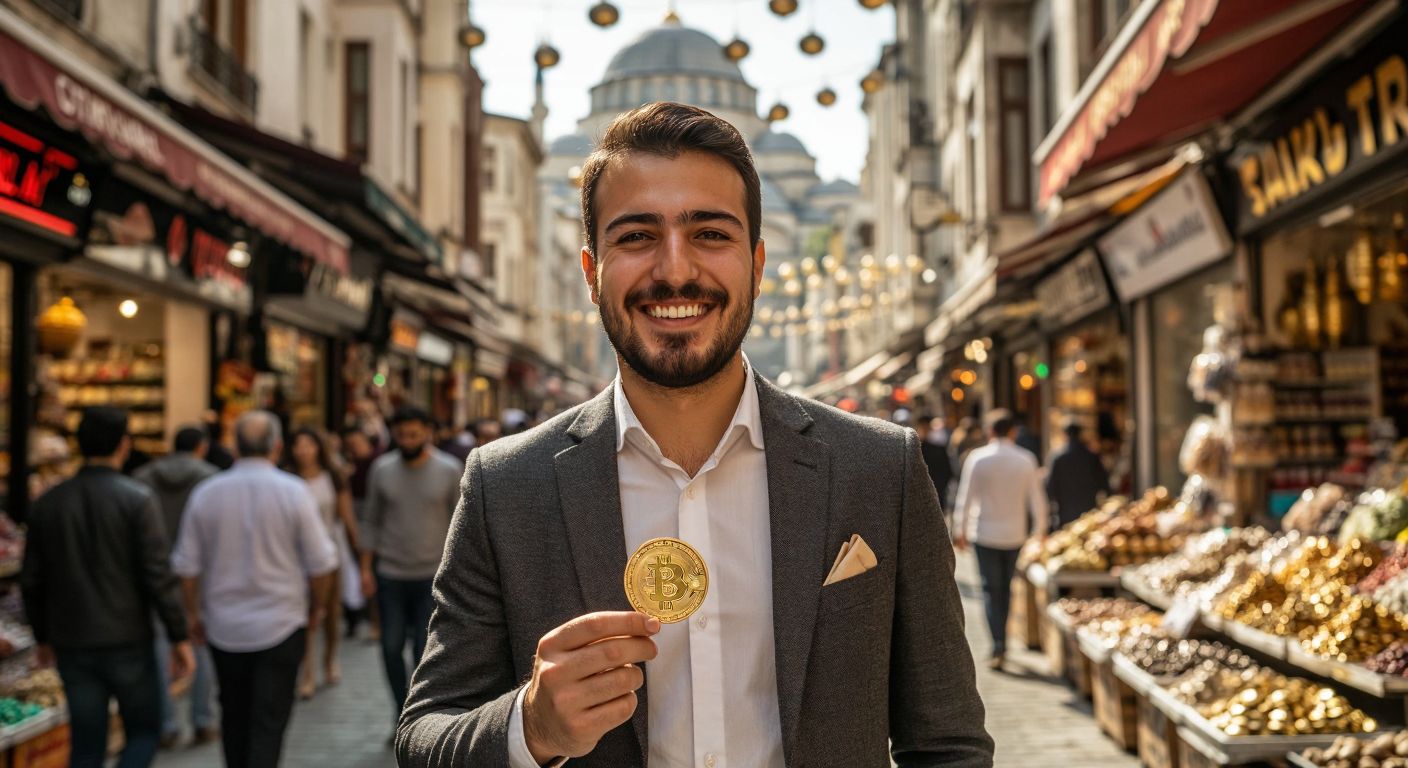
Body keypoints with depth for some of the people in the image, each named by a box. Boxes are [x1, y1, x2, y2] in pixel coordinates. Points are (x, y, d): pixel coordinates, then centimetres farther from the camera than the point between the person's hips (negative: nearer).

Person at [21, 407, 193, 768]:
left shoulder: (48, 503, 3)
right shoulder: (137, 498, -11)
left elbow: (32, 580, 8)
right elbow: (158, 575, -14)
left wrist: (42, 636, 21)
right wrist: (179, 638, -8)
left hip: (72, 644, 4)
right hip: (127, 642, -4)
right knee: (144, 734, 12)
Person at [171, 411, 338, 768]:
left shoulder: (205, 493, -3)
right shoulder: (293, 492, -10)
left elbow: (187, 566, 2)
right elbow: (320, 563, -6)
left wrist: (193, 612, 16)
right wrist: (316, 606, 11)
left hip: (224, 627, 3)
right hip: (280, 624, -3)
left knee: (234, 716, 19)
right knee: (269, 722, 0)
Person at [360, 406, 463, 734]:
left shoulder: (450, 470, -5)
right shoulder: (382, 469, 0)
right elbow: (373, 522, 7)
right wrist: (366, 568, 3)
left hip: (433, 575, -2)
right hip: (390, 575, 2)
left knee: (425, 652, -2)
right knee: (392, 648, 4)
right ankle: (403, 717, 20)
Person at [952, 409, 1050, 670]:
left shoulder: (978, 458, -9)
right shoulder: (1026, 459, -3)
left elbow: (966, 497, -5)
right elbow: (1037, 498, 3)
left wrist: (961, 530, 5)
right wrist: (1040, 529, 14)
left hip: (985, 533, -2)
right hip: (1015, 533, 2)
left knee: (991, 589, 2)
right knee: (1006, 587, 15)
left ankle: (998, 645, -8)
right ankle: (1002, 641, 23)